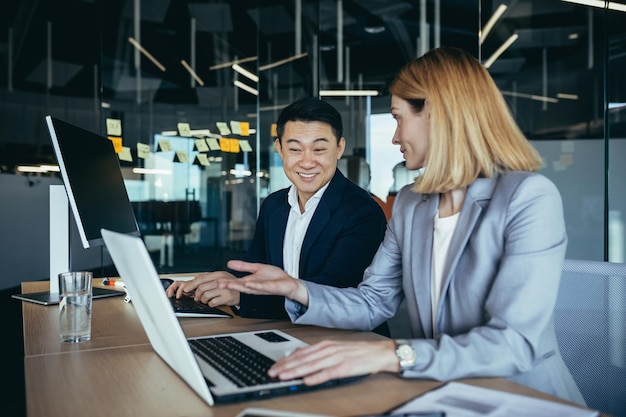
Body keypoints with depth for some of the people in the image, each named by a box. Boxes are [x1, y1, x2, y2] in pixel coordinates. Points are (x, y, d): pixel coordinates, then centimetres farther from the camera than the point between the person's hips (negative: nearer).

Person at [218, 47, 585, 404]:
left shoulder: (529, 198, -15)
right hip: (438, 393, 5)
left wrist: (395, 355, -34)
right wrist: (298, 290, -7)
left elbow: (515, 343, -24)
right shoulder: (410, 203, 6)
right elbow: (375, 303, 8)